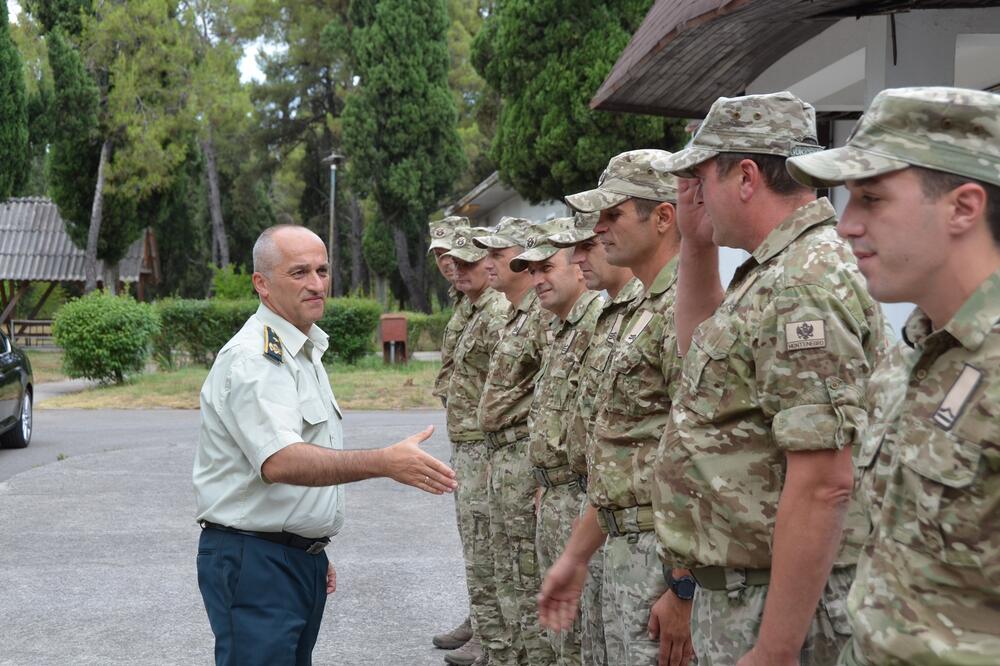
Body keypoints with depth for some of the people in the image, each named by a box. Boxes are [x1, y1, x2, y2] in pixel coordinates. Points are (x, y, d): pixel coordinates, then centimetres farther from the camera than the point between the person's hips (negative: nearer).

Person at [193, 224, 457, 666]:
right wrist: (383, 462, -40)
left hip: (302, 558, 9)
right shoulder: (253, 358, -17)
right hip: (254, 560, -9)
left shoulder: (305, 352, 15)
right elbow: (279, 462, -32)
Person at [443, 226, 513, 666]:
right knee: (479, 556, 16)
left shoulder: (499, 314, -15)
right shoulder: (477, 314, 17)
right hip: (468, 449, 10)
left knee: (485, 560, -5)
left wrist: (495, 454, -23)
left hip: (484, 449, -10)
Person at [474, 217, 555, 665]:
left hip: (526, 456, -11)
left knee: (529, 577, -4)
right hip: (502, 457, 11)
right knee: (509, 574, 17)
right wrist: (496, 459, 20)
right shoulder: (515, 318, 17)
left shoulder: (544, 316, -16)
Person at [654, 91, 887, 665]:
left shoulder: (804, 284, -22)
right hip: (735, 591, 10)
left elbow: (824, 485, -28)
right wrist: (697, 246, 15)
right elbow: (702, 351, 30)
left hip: (779, 604, -10)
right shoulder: (779, 270, 10)